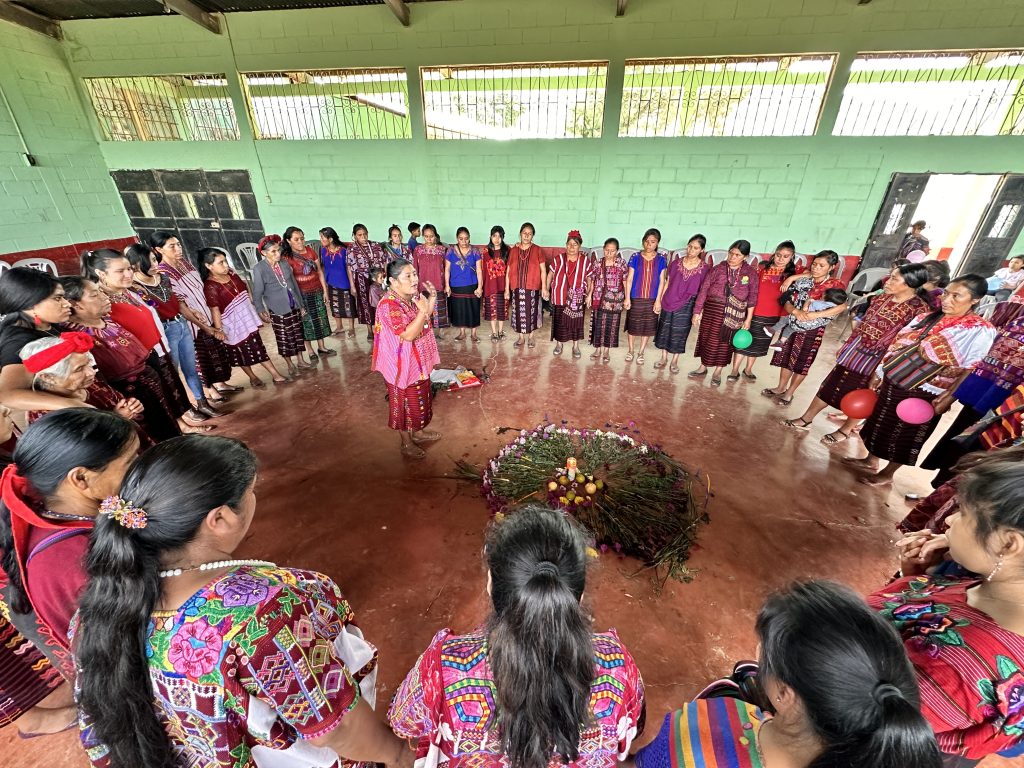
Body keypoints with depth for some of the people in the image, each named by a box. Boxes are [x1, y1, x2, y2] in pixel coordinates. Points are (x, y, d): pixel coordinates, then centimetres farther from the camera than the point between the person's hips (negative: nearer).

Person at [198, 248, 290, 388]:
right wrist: (219, 331, -16)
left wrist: (253, 306, 16)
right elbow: (215, 311, -18)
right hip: (234, 324, -6)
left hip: (247, 317, 6)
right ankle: (252, 377, 29)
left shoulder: (230, 274, -1)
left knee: (258, 347, 10)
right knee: (243, 352, 11)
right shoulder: (210, 286, -19)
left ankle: (276, 375, 15)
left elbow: (244, 289, 13)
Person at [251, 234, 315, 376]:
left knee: (298, 334, 12)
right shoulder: (259, 269, -11)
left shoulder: (285, 263, 1)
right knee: (284, 338, 6)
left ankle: (300, 361, 27)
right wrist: (261, 310, -15)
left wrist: (301, 304, 12)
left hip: (294, 307, 4)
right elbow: (257, 293, -8)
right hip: (277, 310, -4)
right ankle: (291, 366, 20)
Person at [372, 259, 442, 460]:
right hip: (402, 364, -8)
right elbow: (409, 334, -32)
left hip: (419, 361, 9)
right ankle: (406, 444, 26)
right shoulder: (389, 305, -27)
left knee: (420, 398, 22)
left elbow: (426, 318, 16)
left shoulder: (412, 296, 0)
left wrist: (432, 297, 2)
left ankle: (417, 432, 43)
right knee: (406, 402, 7)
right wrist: (422, 310, -31)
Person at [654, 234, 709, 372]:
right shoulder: (676, 263, 0)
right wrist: (660, 300, 5)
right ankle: (664, 358, 26)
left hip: (686, 306, -2)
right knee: (664, 330, 9)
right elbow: (667, 283, 7)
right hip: (668, 303, 2)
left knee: (679, 333, 7)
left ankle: (674, 361, 23)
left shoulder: (704, 268, -6)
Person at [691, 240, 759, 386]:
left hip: (734, 314, 0)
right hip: (712, 309, 1)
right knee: (707, 338, 9)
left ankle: (717, 372, 22)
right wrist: (697, 311, -4)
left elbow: (752, 297, 2)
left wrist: (748, 319, 0)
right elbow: (704, 290, -1)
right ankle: (703, 367, 26)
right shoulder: (718, 269, -2)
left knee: (725, 342, 7)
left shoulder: (751, 272, 0)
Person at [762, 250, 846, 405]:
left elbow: (842, 306, -27)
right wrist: (796, 311, -24)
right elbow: (787, 303, -3)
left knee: (802, 363, 7)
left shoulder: (834, 285, -10)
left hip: (812, 330, -4)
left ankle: (789, 393, 20)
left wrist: (815, 315, -34)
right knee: (786, 357, 12)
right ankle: (781, 387, 29)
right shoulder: (803, 281, 2)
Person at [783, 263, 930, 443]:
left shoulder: (919, 308, -16)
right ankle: (806, 420, 20)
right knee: (830, 385, 10)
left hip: (874, 358, -6)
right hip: (854, 350, 7)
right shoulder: (884, 296, 4)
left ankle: (845, 431, 27)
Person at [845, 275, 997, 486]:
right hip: (893, 382, 5)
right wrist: (880, 372, 9)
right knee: (881, 424, 17)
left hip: (924, 394, -5)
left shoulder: (981, 331, -12)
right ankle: (871, 461, 36)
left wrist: (948, 397, -19)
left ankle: (887, 474, 27)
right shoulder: (926, 318, 3)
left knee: (906, 435, 10)